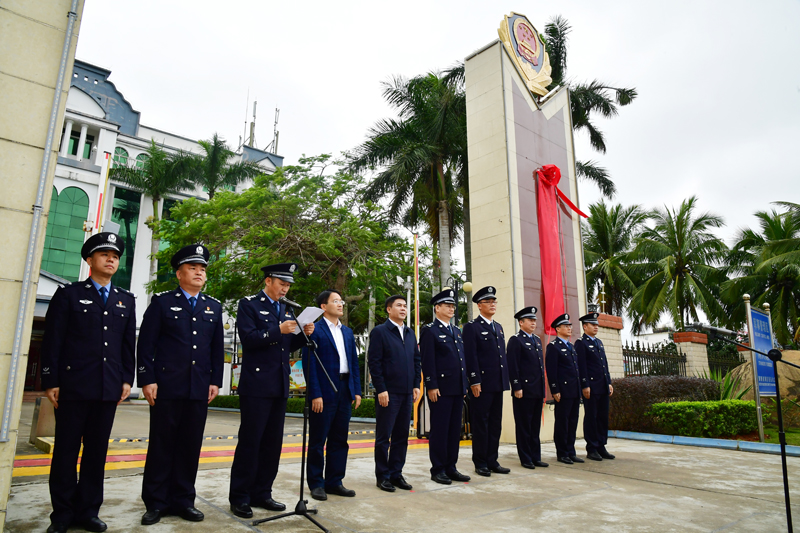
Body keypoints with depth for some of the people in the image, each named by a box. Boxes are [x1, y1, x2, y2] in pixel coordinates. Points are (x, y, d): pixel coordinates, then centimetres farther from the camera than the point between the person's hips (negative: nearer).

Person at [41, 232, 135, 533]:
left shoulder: (126, 300, 13)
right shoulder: (68, 294, 3)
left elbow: (129, 343, 12)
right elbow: (52, 340, -1)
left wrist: (127, 379, 6)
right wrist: (50, 381, -6)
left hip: (109, 388, 3)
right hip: (73, 385, -3)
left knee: (97, 450, 9)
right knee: (66, 449, 5)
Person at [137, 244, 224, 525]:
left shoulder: (214, 307, 12)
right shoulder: (162, 301, 2)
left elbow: (217, 348, 12)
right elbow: (146, 343, -2)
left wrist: (215, 381, 6)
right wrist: (147, 379, -8)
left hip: (200, 389, 3)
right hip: (166, 386, -3)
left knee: (190, 446, 8)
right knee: (161, 444, 6)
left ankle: (183, 499, 21)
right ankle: (156, 502, 19)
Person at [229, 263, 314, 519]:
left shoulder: (285, 309, 16)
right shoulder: (249, 304, -2)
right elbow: (248, 338, -14)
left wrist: (304, 334, -1)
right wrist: (278, 330, -21)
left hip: (279, 386, 7)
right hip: (256, 385, -6)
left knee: (273, 442, 10)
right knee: (250, 442, -1)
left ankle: (261, 493, 22)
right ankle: (239, 498, 11)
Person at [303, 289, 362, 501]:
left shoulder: (348, 332, 15)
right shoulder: (314, 330, -6)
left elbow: (354, 362, 15)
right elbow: (309, 364, -11)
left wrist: (357, 391, 8)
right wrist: (315, 394, -16)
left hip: (345, 392, 7)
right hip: (323, 393, -6)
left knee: (340, 440, 12)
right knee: (318, 441, 5)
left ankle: (334, 481, 23)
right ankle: (316, 483, 17)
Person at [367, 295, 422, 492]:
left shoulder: (410, 333, 15)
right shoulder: (379, 332, -4)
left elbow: (417, 360, 16)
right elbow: (374, 363, -10)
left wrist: (416, 385, 7)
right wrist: (381, 390, -14)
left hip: (407, 393, 6)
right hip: (388, 393, -6)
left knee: (401, 436, 11)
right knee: (384, 436, 4)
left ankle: (396, 473, 23)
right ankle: (382, 476, 15)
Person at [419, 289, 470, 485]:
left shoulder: (456, 331, 18)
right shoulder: (429, 330, -4)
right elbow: (427, 361, -10)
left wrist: (465, 385, 15)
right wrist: (431, 386, -16)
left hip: (458, 389, 7)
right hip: (440, 389, -7)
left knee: (455, 430, 11)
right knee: (440, 430, 0)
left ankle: (451, 467, 21)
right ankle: (438, 469, 10)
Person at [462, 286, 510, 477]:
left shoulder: (498, 327, 18)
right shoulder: (471, 327, -5)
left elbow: (503, 354, 19)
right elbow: (471, 356, -11)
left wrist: (505, 378, 13)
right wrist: (475, 381, -16)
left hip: (498, 383, 7)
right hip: (482, 384, -7)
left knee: (496, 424, 11)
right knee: (481, 423, 1)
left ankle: (492, 461, 20)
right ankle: (480, 463, 11)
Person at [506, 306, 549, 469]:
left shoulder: (537, 340, 17)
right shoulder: (516, 340, -6)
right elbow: (513, 366, -12)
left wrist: (543, 387, 16)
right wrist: (516, 387, -16)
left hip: (538, 391, 7)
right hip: (524, 391, -7)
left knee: (535, 426, 12)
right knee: (524, 426, 2)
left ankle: (536, 457, 20)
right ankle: (525, 459, 10)